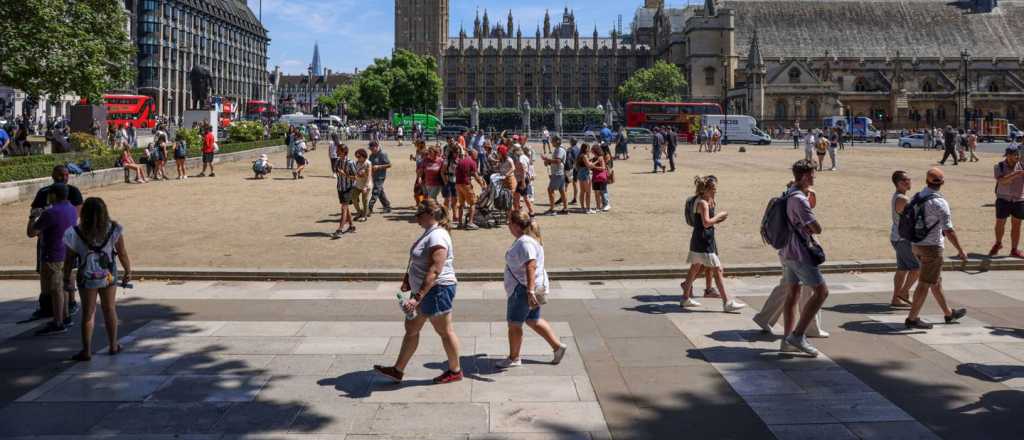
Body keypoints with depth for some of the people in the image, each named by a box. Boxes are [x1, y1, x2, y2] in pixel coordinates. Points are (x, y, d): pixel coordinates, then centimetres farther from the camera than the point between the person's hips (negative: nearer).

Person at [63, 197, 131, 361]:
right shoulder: (114, 230, -13)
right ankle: (113, 346, 26)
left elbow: (69, 259, -8)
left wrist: (67, 277, 7)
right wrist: (128, 271, 8)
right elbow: (123, 253, -6)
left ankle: (86, 350, 11)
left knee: (88, 313, 9)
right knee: (110, 310, 16)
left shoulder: (76, 234, -16)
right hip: (109, 276, 2)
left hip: (87, 278, -1)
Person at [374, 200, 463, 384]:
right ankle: (398, 370, 23)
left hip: (437, 291, -11)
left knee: (445, 331, 4)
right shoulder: (430, 232, 10)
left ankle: (455, 371, 21)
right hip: (423, 290, 11)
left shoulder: (437, 237, -23)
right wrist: (408, 279, 17)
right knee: (411, 328, 14)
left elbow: (434, 271, -29)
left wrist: (417, 297, -31)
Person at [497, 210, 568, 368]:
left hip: (523, 289, -10)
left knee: (514, 324, 3)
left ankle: (514, 358, 16)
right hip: (528, 288, 10)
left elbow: (531, 267, -32)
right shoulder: (524, 239, 11)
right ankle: (557, 346, 22)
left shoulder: (525, 243, -23)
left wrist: (530, 291, -38)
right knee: (533, 320, 19)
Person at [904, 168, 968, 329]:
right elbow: (948, 230, -20)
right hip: (932, 247, -8)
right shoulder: (939, 202, -19)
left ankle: (949, 313, 33)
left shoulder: (916, 198, 5)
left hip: (917, 245, 8)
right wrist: (960, 251, -12)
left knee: (936, 280, 19)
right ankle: (912, 318, 0)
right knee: (925, 284, -2)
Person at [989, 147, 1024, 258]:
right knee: (1000, 224, 8)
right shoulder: (999, 167, -6)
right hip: (1003, 199, -1)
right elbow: (1002, 180, -23)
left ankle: (1014, 250, 18)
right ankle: (998, 244, 33)